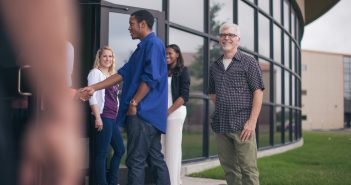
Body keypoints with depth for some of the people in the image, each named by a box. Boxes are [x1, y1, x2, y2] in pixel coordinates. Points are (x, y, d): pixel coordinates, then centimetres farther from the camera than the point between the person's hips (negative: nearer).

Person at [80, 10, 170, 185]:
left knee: (136, 161, -7)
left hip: (144, 111, -10)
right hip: (148, 112, 10)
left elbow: (150, 77, -19)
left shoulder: (153, 44, -9)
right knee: (155, 159, 10)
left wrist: (133, 103, -17)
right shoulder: (143, 47, 21)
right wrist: (94, 88, 16)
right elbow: (122, 73, 20)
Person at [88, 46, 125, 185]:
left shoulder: (112, 75, 20)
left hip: (113, 118, 9)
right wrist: (97, 117, -21)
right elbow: (92, 96, -14)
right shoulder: (95, 73, -4)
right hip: (103, 117, -9)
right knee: (102, 153, -6)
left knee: (120, 149, 14)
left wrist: (118, 116, 17)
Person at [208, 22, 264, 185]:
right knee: (229, 168, 9)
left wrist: (252, 121, -14)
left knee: (248, 169, -5)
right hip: (220, 126, 5)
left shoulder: (248, 62, 1)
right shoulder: (214, 67, 14)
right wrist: (222, 109, 8)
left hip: (242, 125, -5)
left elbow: (258, 92, -6)